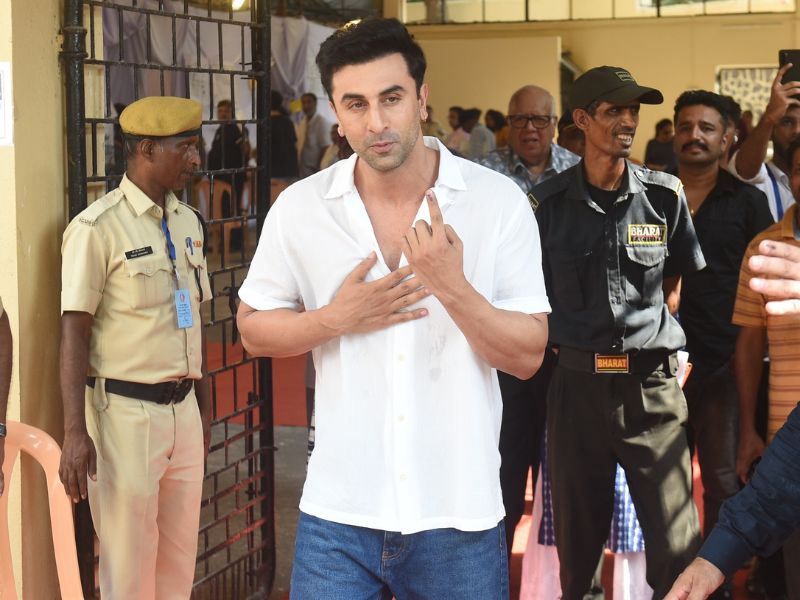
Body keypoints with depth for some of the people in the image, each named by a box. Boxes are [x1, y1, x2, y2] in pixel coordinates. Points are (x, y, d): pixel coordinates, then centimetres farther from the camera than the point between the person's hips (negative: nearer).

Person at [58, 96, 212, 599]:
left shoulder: (188, 222, 11)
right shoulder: (98, 228, -11)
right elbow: (75, 333, -13)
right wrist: (76, 432, -17)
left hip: (183, 408, 7)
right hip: (126, 412, -6)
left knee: (180, 558, 12)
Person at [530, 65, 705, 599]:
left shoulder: (665, 196, 1)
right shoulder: (549, 201, 0)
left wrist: (654, 333, 7)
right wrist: (571, 341, 6)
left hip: (652, 384, 0)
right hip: (578, 381, 1)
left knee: (676, 545, -3)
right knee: (577, 537, 11)